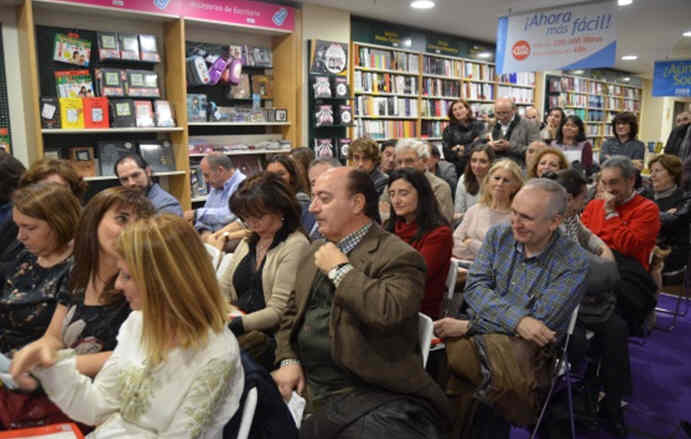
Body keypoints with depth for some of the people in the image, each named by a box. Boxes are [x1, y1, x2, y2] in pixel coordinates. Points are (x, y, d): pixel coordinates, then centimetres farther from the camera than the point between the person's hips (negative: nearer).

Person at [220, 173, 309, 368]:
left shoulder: (295, 245, -7)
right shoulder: (247, 242, 19)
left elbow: (279, 311, -13)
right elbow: (223, 289, 17)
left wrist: (236, 324, -21)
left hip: (269, 339, -6)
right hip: (237, 335, 7)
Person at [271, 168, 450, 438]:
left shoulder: (398, 256, -12)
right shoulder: (315, 252, 13)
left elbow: (390, 312, -30)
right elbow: (292, 312, 19)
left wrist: (340, 269, -17)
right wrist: (287, 360, 2)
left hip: (370, 398, -6)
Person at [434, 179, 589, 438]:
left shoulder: (573, 263, -7)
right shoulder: (498, 236, 6)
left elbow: (540, 323, -14)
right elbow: (474, 288, -2)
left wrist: (470, 325, -16)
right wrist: (517, 319, -20)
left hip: (525, 347, -4)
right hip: (478, 333, 4)